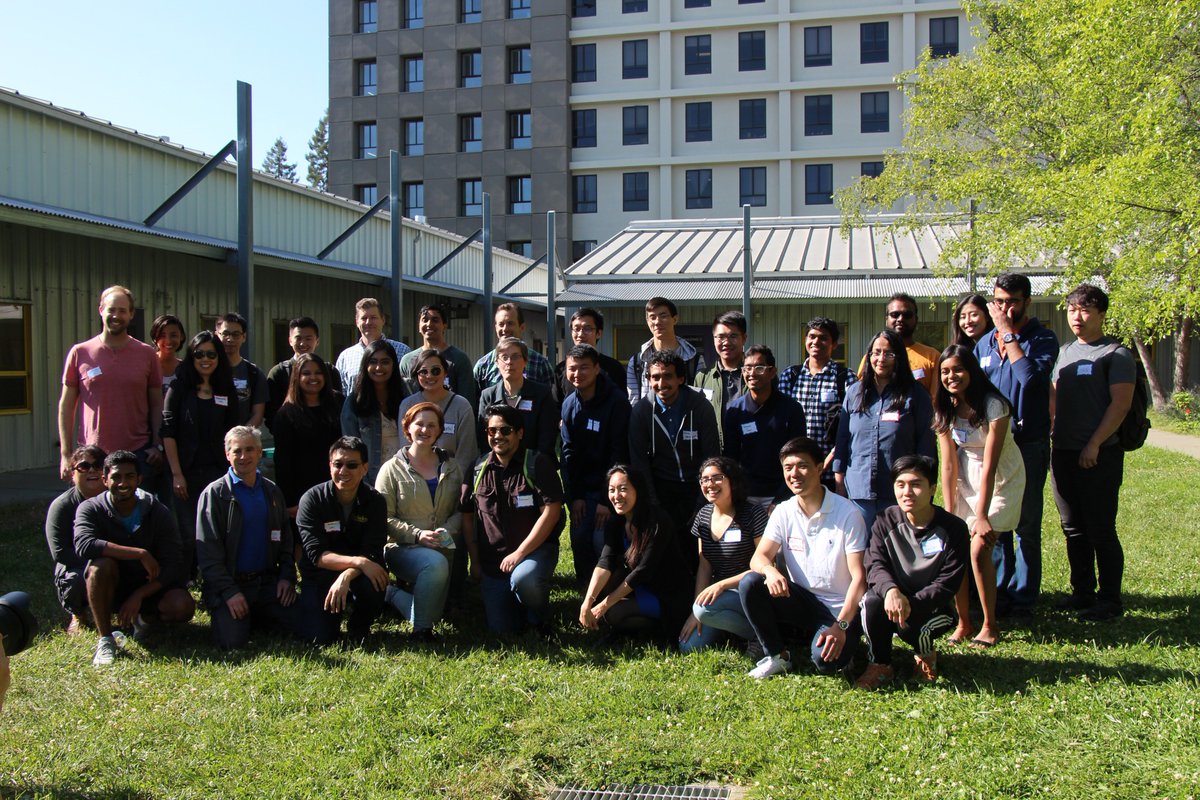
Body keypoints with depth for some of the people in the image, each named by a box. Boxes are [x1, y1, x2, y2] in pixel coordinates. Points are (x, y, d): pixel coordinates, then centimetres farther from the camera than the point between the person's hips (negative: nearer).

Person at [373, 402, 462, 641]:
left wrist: (448, 531, -11)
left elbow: (460, 509, 10)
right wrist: (418, 534, -18)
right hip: (402, 547, -4)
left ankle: (394, 595, 17)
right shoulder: (392, 469, 1)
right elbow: (385, 518, -5)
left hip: (443, 548, 4)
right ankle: (421, 629, -16)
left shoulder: (451, 468, 13)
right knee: (436, 563, -37)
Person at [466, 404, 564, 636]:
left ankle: (540, 618, -4)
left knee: (523, 579, -37)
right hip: (492, 560, 4)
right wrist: (475, 563, 5)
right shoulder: (479, 469, 5)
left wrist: (519, 553, -18)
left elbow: (551, 512, -15)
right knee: (501, 629, 0)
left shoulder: (537, 464, -8)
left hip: (536, 549, -4)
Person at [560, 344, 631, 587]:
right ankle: (585, 590, 15)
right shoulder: (569, 405, 3)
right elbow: (568, 453, 3)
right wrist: (574, 496, -4)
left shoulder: (617, 402, -14)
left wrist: (607, 499, -16)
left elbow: (619, 453, -15)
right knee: (579, 539, -3)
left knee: (602, 539, -15)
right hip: (582, 488, 5)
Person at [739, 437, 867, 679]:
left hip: (839, 607, -4)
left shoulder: (847, 513, -12)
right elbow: (759, 557, -7)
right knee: (749, 583, -21)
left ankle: (845, 643, 6)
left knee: (825, 659, -31)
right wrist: (771, 571, -33)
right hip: (801, 601, 4)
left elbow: (859, 577, -14)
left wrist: (841, 626, -25)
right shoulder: (783, 512, 1)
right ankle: (777, 655, -4)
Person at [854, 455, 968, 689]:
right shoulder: (886, 522, -4)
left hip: (932, 607, -1)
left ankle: (926, 655, 5)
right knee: (872, 601, -33)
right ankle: (879, 665, -9)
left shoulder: (953, 528, -10)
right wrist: (891, 590, -39)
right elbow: (875, 565, -15)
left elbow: (947, 584, -14)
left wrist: (911, 604, -30)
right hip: (893, 599, 1)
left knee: (907, 622, -34)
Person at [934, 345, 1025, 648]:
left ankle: (990, 625, 2)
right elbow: (948, 465, -8)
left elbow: (990, 465, -24)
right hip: (966, 478, 5)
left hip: (1001, 478, -4)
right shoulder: (945, 409, -7)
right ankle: (963, 623, 8)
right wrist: (950, 515, -12)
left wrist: (982, 517, -25)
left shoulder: (993, 405, -23)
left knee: (979, 549, -15)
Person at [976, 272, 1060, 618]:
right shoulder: (985, 343, 11)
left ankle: (1023, 598, 10)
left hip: (1028, 444, -5)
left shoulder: (1042, 338, -5)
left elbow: (1029, 375, -25)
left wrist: (1008, 332, -17)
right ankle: (999, 593, 20)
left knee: (1027, 525, 2)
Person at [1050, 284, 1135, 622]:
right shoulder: (1064, 352, 16)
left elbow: (1121, 403, -12)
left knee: (1101, 530, -3)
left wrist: (1094, 444, -18)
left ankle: (1110, 600, 7)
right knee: (1073, 529, 12)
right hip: (1063, 452, 7)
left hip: (1099, 455, -7)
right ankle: (1083, 592, 22)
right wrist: (1050, 433, 11)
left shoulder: (1116, 354, -5)